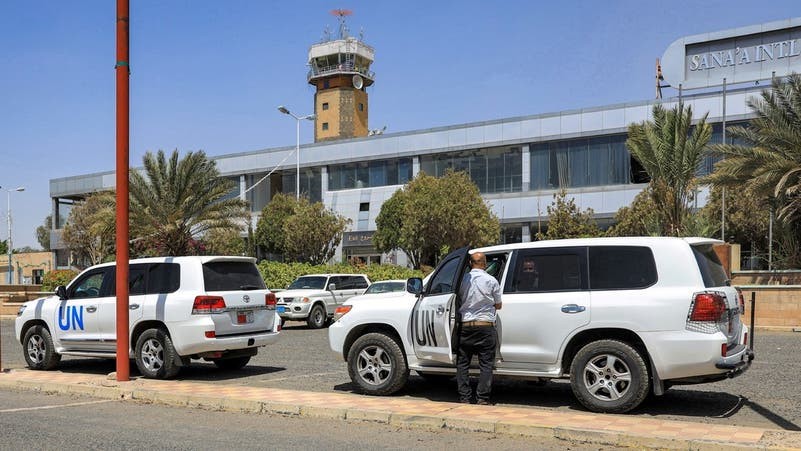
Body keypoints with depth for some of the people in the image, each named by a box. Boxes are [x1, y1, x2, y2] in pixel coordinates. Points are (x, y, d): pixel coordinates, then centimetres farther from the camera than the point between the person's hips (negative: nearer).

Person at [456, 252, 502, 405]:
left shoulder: (463, 279, 0)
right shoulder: (491, 281, -3)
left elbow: (459, 300, 10)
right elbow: (498, 305, 6)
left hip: (466, 325, 2)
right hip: (485, 326, -2)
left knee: (462, 363, 10)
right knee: (485, 364, 5)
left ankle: (464, 397, 9)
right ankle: (482, 398, 2)